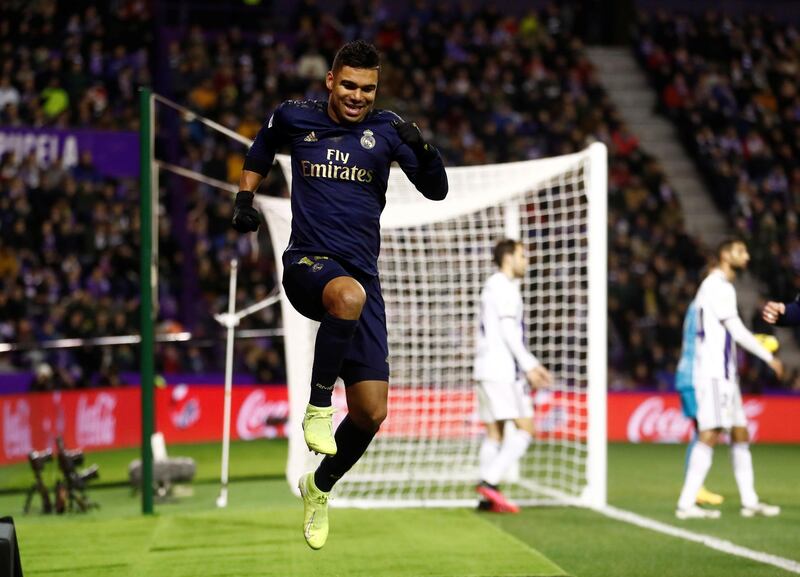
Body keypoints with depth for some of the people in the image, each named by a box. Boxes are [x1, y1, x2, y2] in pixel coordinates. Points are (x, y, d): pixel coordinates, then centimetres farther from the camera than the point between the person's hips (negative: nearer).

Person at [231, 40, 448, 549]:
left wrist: (422, 149, -19)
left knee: (371, 412, -3)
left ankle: (320, 487, 25)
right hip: (307, 263, -2)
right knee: (349, 295, -41)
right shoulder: (295, 117, 4)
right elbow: (262, 150, 26)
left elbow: (437, 191, -2)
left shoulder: (385, 129, 2)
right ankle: (318, 405, -23)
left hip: (362, 274, 2)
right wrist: (245, 197, 14)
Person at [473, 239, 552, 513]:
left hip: (489, 368, 10)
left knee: (494, 432, 6)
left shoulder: (494, 286, 23)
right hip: (502, 369, -10)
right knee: (525, 428, -10)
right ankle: (489, 481, -18)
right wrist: (529, 366, -14)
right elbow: (508, 331, -15)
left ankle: (488, 497, 2)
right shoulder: (503, 286, -8)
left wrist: (532, 364, 23)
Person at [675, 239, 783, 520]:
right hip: (714, 372, -10)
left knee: (740, 434, 11)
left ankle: (749, 501, 15)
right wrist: (769, 358, -9)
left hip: (724, 373, 10)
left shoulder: (720, 286, 20)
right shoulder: (717, 286, -11)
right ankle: (686, 504, -15)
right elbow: (737, 331, -14)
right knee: (710, 433, -13)